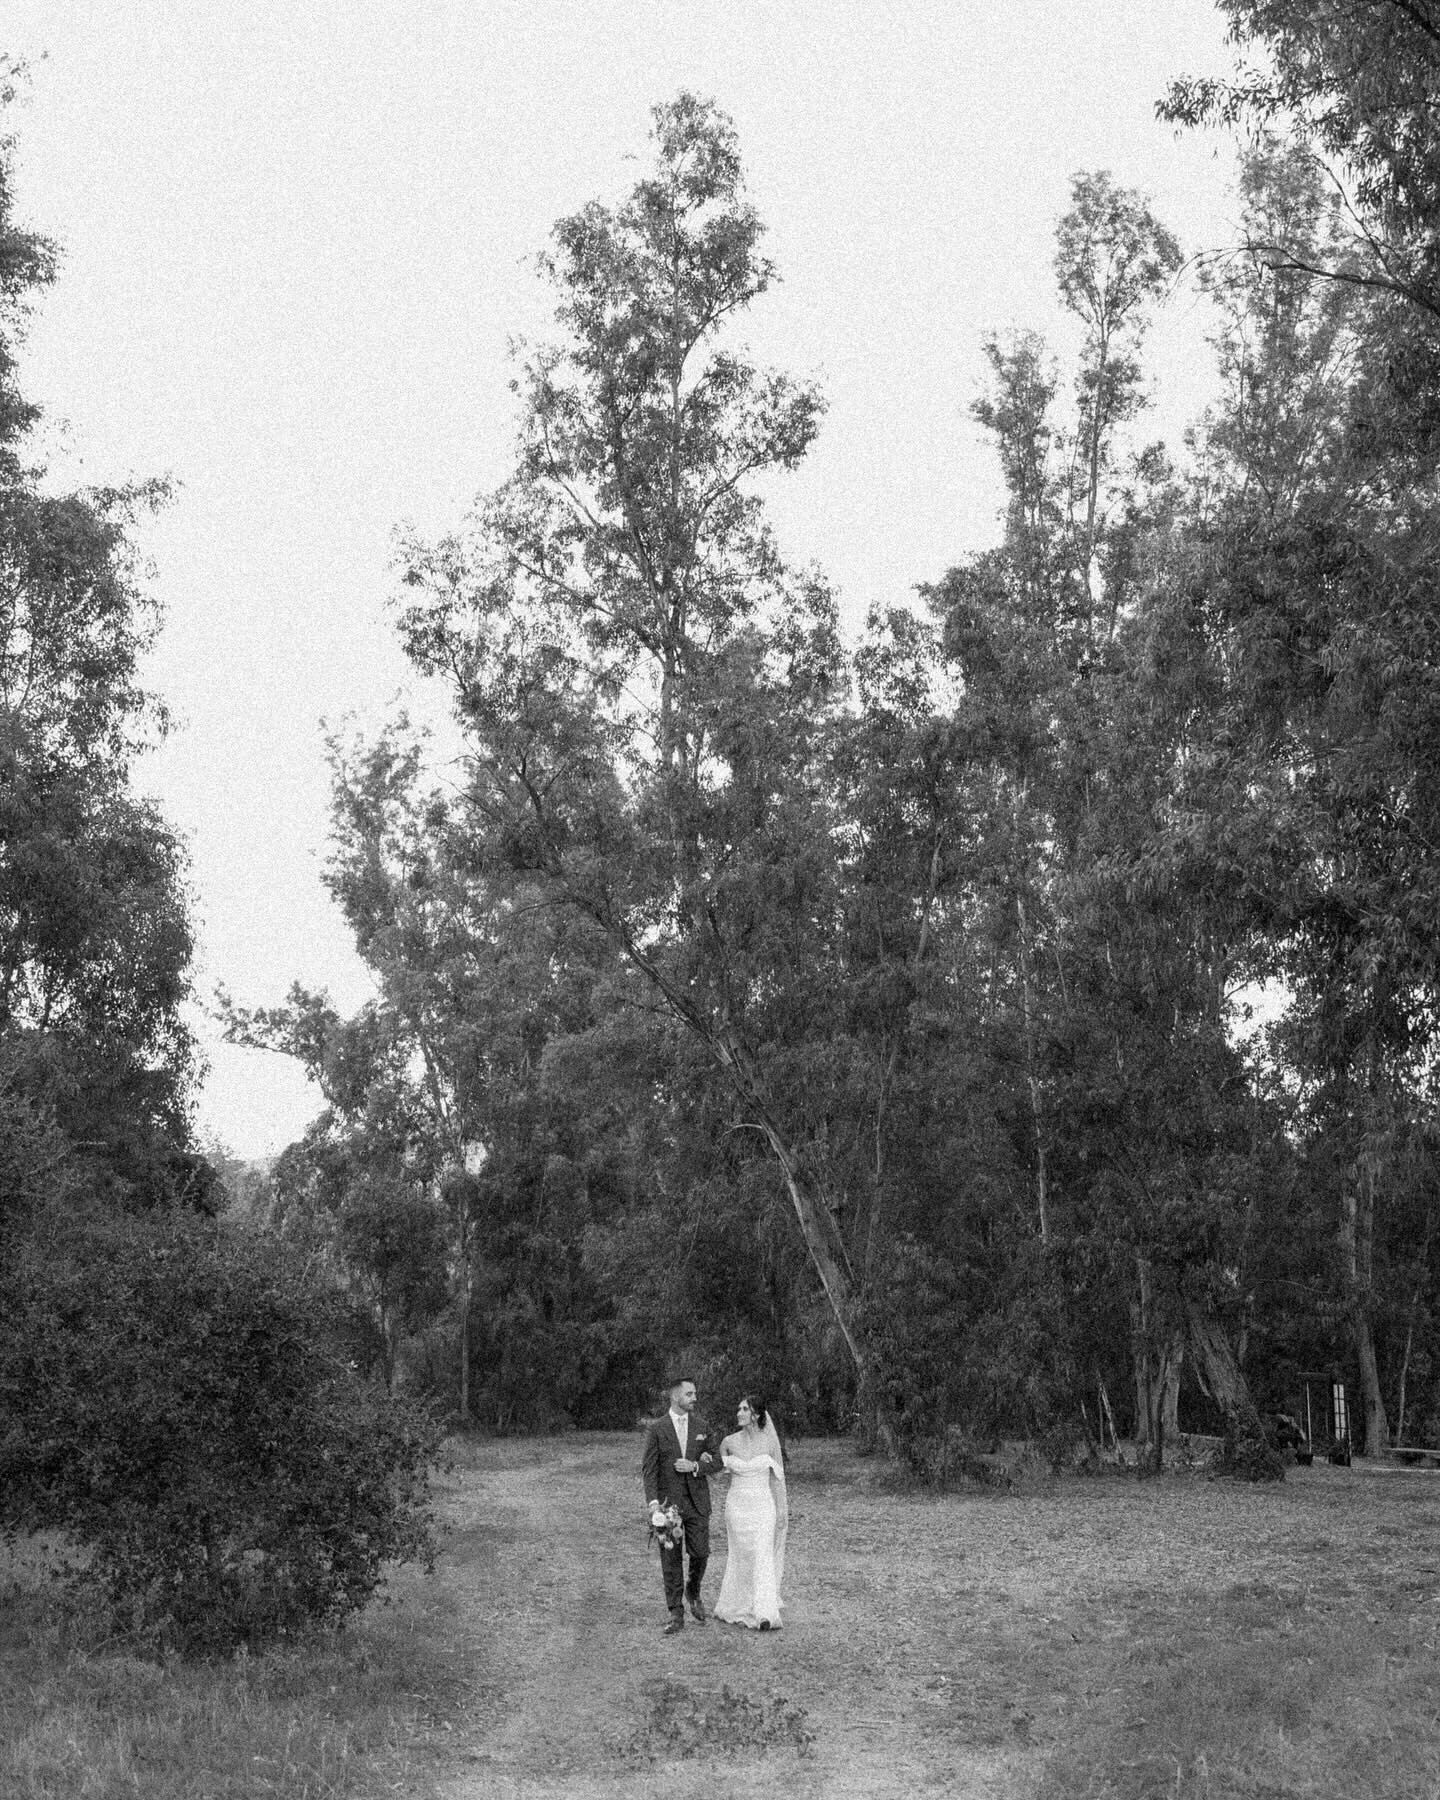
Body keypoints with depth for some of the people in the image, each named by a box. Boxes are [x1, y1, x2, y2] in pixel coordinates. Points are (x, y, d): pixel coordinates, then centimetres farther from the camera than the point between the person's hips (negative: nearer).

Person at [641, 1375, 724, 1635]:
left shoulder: (702, 1428, 7)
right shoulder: (657, 1429, -2)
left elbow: (717, 1463, 6)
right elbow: (649, 1468, -6)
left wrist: (694, 1466, -13)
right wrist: (653, 1502, -17)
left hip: (697, 1501, 2)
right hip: (668, 1502, -2)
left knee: (700, 1553, -1)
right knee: (671, 1559, 0)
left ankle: (693, 1591, 29)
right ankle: (676, 1615, 8)